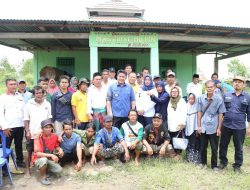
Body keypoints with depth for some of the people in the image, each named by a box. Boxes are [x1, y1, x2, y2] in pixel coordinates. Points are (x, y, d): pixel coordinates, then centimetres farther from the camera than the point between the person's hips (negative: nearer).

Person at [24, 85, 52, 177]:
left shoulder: (47, 104, 4)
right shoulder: (29, 104, 1)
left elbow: (49, 118, 7)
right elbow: (26, 119, 1)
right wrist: (27, 131, -7)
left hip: (44, 133, 1)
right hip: (32, 133, -1)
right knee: (30, 152, 7)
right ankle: (27, 170, 19)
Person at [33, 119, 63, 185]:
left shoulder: (54, 136, -7)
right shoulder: (38, 137, -22)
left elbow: (57, 147, 8)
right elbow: (37, 153, -30)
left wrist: (60, 150, -16)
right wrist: (51, 155, -39)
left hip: (49, 159, 4)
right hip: (38, 159, -4)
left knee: (59, 170, -15)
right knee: (44, 159, -38)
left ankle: (44, 169, 13)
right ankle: (42, 176, -11)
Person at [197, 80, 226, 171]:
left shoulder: (219, 99, -8)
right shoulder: (201, 98, -2)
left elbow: (220, 114, -4)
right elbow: (199, 112, 4)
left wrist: (219, 128, -5)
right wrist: (199, 126, 2)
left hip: (214, 128, -2)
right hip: (203, 127, 2)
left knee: (214, 148, 9)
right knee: (203, 147, 14)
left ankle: (214, 165, 26)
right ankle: (203, 162, 34)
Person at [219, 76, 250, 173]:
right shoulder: (226, 95, 3)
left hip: (240, 127, -1)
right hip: (226, 126, 1)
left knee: (239, 147, 11)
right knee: (223, 145, 11)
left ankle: (237, 165, 27)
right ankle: (223, 162, 30)